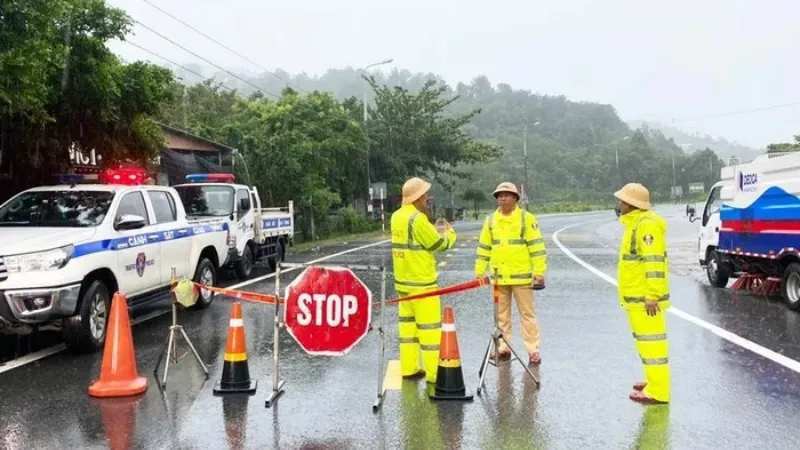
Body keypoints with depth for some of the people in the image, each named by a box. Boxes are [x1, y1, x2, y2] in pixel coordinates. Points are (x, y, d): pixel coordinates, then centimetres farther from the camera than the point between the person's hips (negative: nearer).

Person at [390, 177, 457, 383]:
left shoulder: (397, 217, 7)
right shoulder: (418, 219, -19)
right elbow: (440, 244, -11)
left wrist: (435, 230, 17)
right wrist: (449, 232, 8)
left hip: (403, 281, 9)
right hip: (422, 283, -9)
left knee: (407, 323, 13)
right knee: (429, 327, -1)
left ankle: (409, 368, 19)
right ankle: (434, 373, 4)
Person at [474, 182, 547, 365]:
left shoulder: (527, 218, -3)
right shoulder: (490, 220, 8)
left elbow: (537, 246, -6)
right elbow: (484, 247, 12)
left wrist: (539, 271, -11)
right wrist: (479, 272, 8)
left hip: (521, 276, -4)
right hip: (498, 277, 4)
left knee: (527, 314, 2)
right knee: (501, 314, 11)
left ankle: (533, 350, 6)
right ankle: (503, 348, 19)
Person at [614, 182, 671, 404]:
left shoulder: (646, 224, -17)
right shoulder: (635, 222, 16)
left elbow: (654, 262, -23)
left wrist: (651, 295, -25)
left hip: (645, 297, -11)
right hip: (637, 296, 11)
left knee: (651, 340, -7)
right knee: (644, 339, 18)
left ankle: (657, 391, -3)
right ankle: (654, 381, 28)